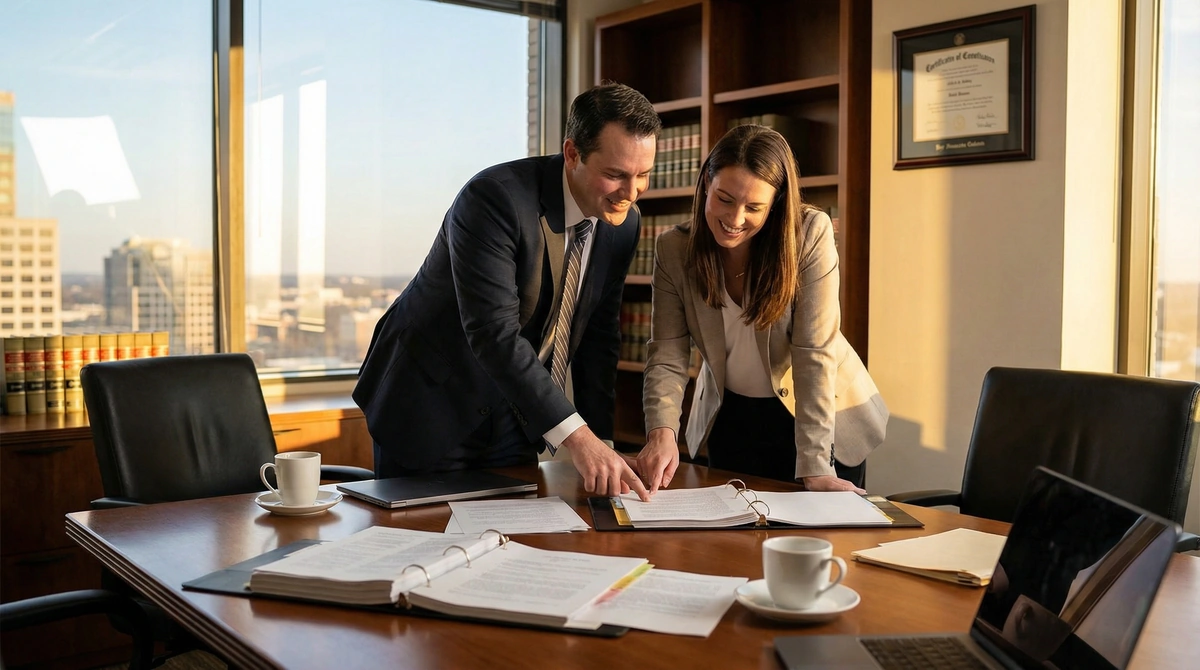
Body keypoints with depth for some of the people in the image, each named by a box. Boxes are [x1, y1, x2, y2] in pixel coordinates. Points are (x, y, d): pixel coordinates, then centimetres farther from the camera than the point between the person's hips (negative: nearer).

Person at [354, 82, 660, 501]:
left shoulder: (624, 223, -5)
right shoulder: (495, 198, -27)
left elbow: (597, 335, 3)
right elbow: (494, 333, -34)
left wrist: (600, 439, -5)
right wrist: (575, 437, -38)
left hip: (513, 415, 6)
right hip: (432, 402, -5)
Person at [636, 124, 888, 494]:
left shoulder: (810, 232, -21)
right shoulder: (673, 249, -13)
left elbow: (815, 352, -24)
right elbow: (667, 356, -16)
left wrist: (814, 466, -28)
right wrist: (662, 431, -35)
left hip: (823, 416, -2)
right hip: (731, 419, 2)